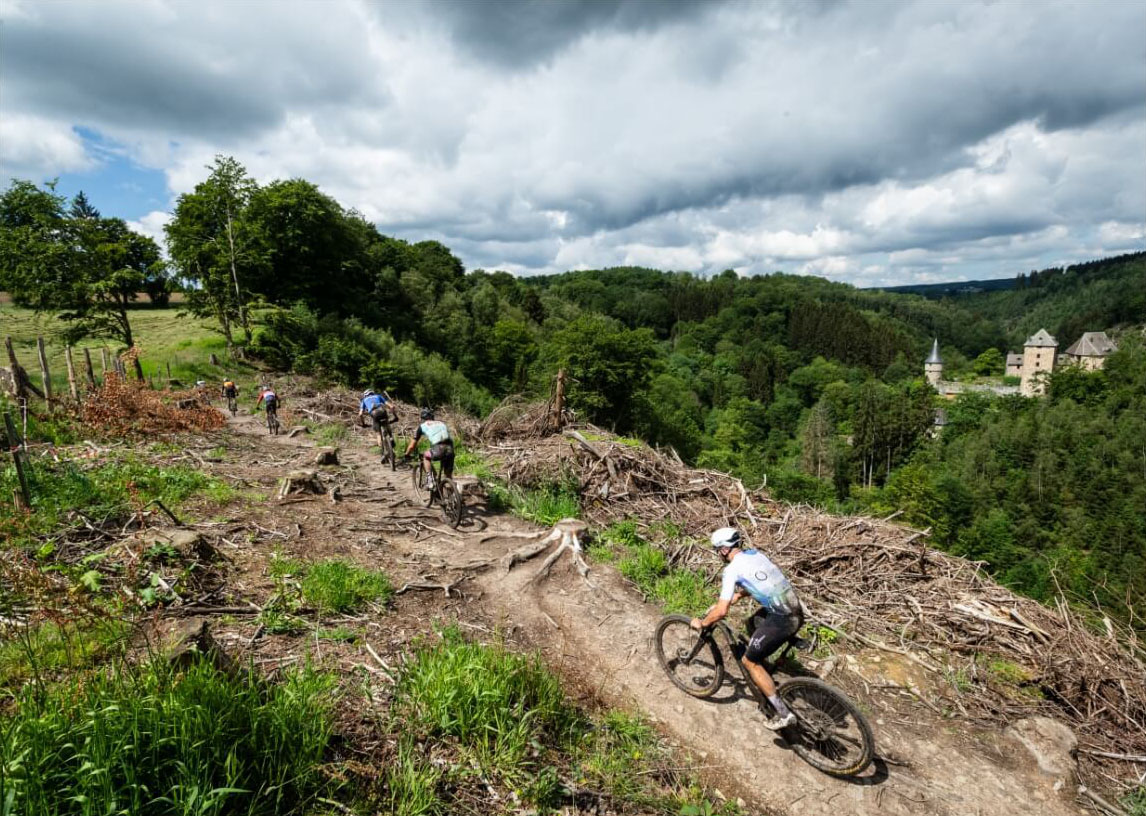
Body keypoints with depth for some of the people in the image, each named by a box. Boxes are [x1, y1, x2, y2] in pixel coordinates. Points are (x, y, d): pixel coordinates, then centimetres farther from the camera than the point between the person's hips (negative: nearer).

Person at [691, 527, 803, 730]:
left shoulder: (732, 569, -10)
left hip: (782, 621, -9)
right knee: (752, 624, 32)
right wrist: (724, 603, 31)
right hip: (796, 611, 9)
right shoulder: (755, 554, 14)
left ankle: (784, 713, 12)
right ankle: (763, 680, 43)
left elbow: (722, 611, -12)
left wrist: (702, 623, 6)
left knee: (749, 661, 10)